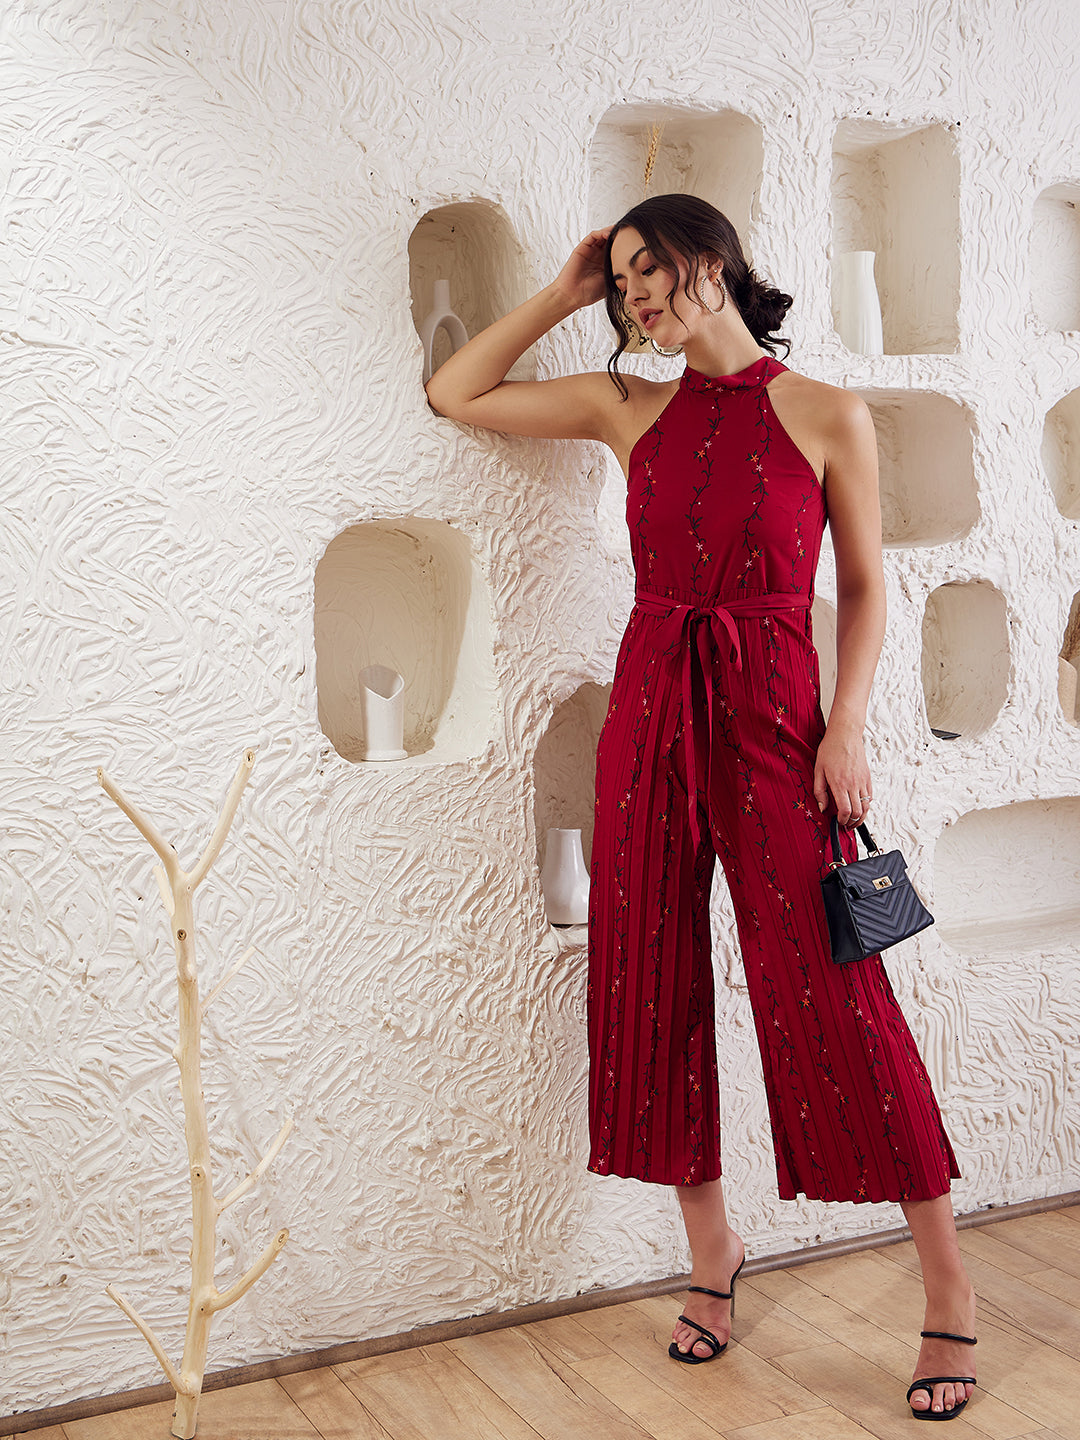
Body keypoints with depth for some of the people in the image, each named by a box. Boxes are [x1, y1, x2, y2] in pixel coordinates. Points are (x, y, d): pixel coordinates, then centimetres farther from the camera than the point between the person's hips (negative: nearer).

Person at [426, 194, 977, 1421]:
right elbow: (454, 393, 13)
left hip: (770, 715, -4)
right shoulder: (629, 409, 10)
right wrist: (562, 293, 10)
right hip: (649, 708, 5)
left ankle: (947, 1287, 10)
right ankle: (710, 1251, 27)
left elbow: (863, 586, 3)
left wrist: (847, 726, -9)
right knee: (653, 984, 8)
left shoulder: (826, 417, 0)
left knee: (828, 993, -5)